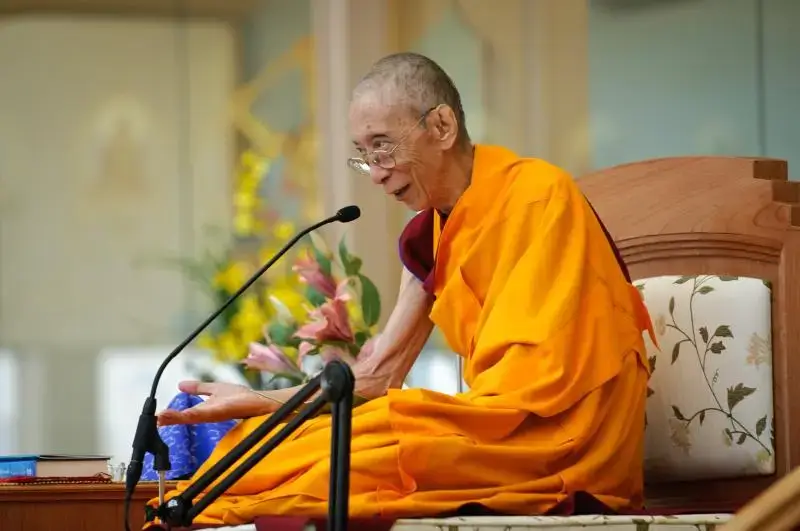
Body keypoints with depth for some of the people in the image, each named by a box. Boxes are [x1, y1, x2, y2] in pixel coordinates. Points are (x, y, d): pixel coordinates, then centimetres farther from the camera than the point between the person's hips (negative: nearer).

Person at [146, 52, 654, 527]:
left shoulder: (541, 196, -13)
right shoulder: (427, 238, 10)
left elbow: (547, 383, -17)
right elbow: (378, 375, 10)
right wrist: (257, 401, -1)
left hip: (568, 443, -7)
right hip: (501, 433, 7)